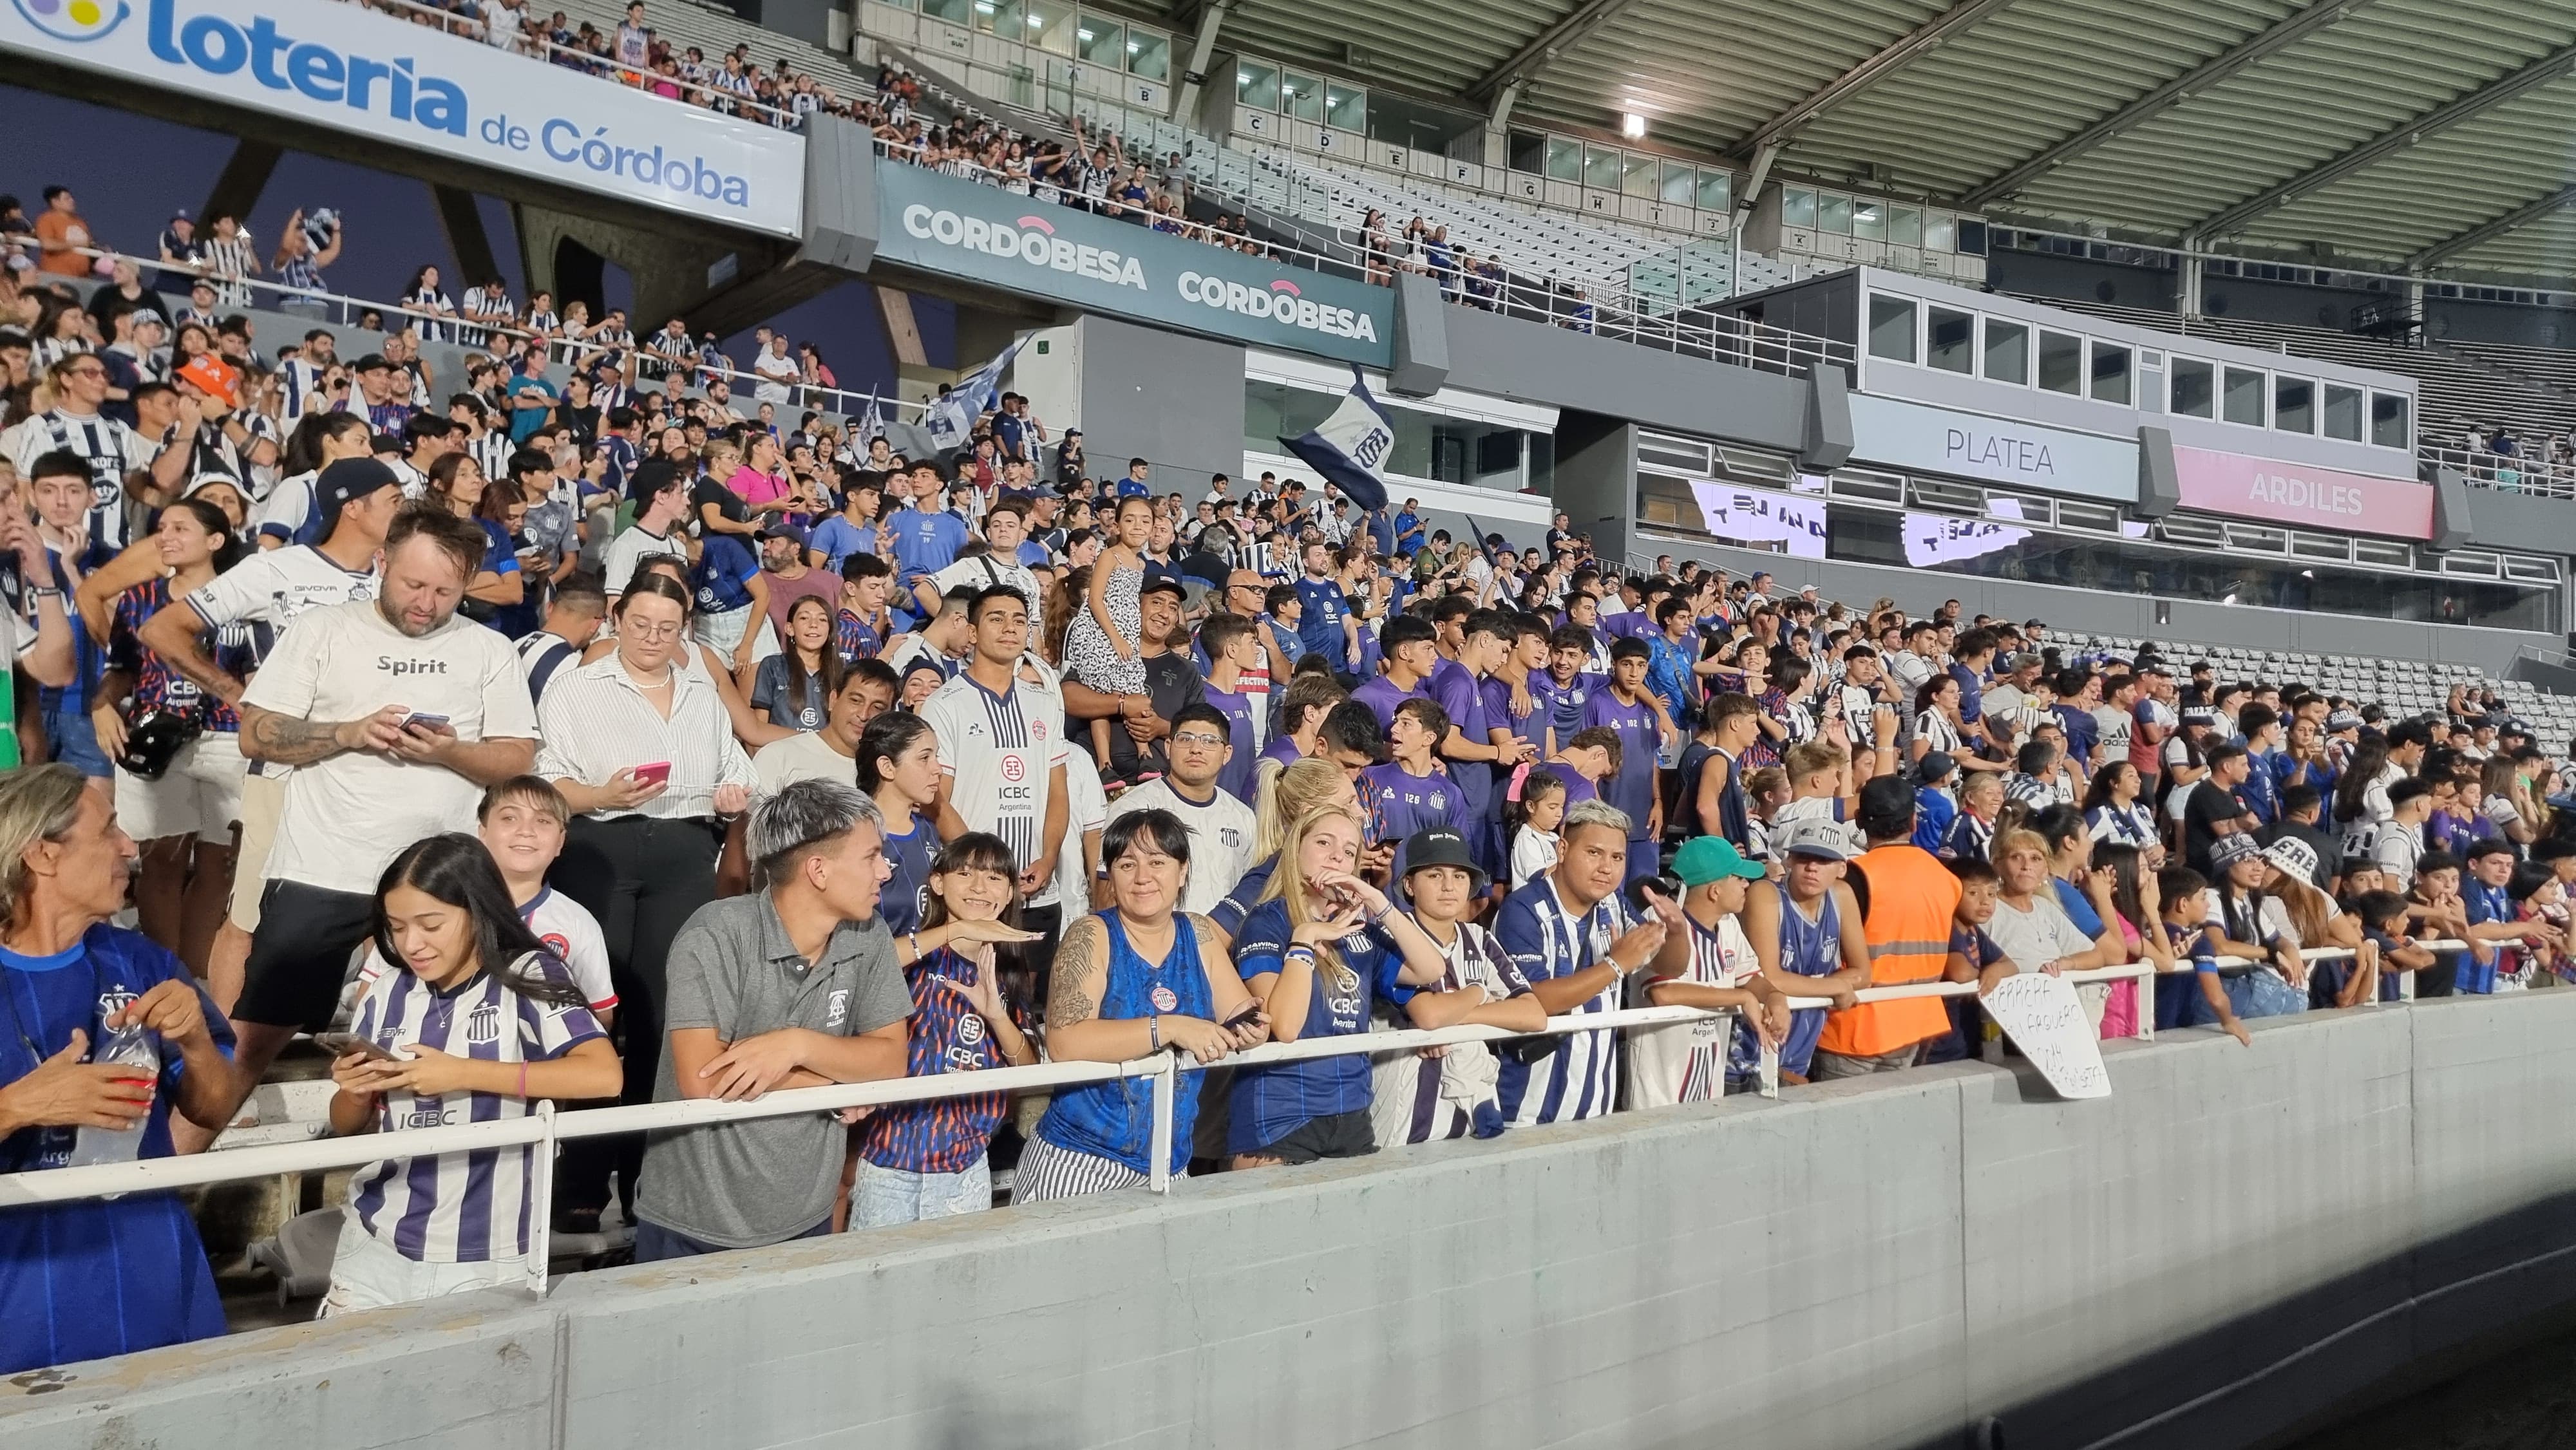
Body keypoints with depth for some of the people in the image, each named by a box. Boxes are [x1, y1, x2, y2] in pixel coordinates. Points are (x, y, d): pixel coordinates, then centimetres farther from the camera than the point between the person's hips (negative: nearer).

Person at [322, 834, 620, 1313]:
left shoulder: (528, 976, -9)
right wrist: (357, 1094, -10)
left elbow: (603, 1075, -24)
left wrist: (462, 1074, -21)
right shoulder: (387, 993, 3)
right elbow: (347, 1127, 14)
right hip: (375, 1244, 4)